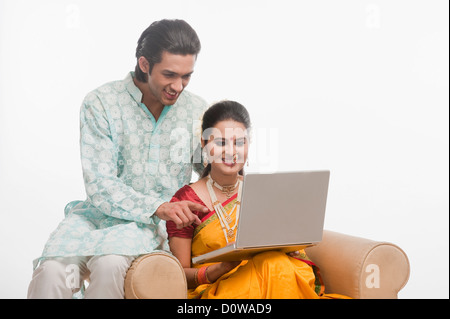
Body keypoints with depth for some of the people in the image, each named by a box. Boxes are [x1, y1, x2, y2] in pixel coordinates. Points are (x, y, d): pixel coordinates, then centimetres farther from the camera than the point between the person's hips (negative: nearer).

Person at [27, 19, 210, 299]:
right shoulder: (100, 104, -5)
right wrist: (157, 207, -24)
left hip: (156, 225, 1)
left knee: (110, 263, -32)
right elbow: (99, 186, -11)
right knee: (51, 270, -30)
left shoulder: (197, 111, 4)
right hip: (101, 212, 0)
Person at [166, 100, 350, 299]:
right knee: (271, 263, -33)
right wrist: (221, 268, -20)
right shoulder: (185, 200, 3)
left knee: (276, 262, -33)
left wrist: (294, 250, -10)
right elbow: (181, 275, 0)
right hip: (214, 289, -3)